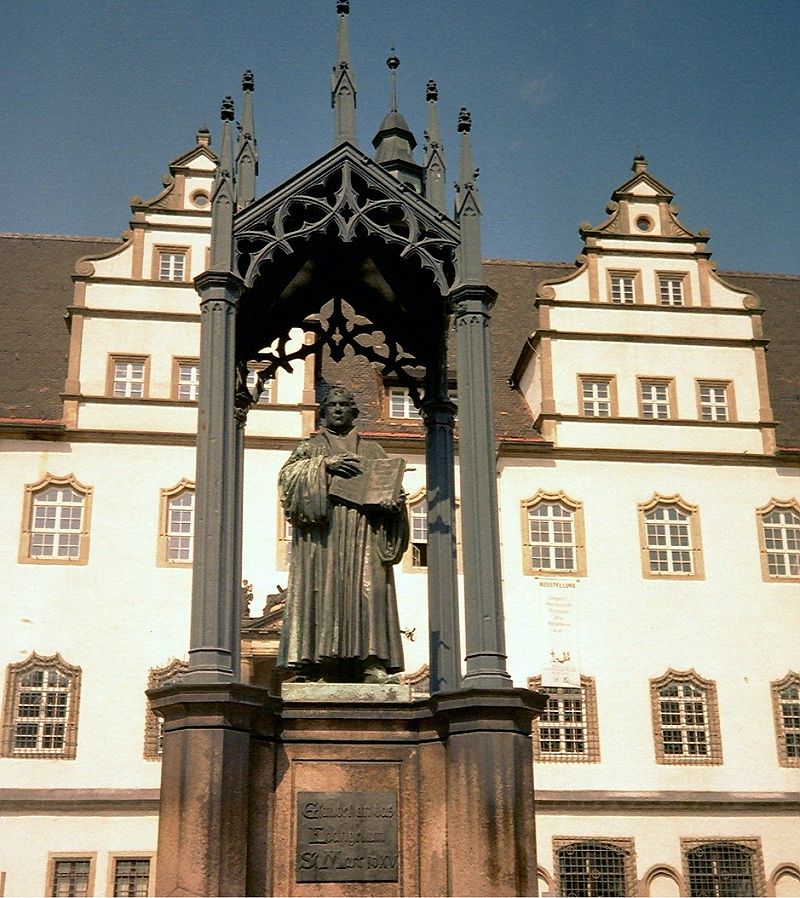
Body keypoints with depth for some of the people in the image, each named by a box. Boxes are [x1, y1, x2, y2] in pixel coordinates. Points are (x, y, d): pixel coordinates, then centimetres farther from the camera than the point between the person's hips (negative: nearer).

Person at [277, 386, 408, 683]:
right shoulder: (311, 446, 21)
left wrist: (391, 500, -8)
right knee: (322, 589, -15)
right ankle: (312, 663, -20)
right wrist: (324, 464, -11)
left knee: (369, 590, -13)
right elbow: (288, 474, 3)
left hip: (364, 532, 2)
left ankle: (372, 664, -22)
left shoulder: (372, 450, 26)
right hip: (323, 527, -1)